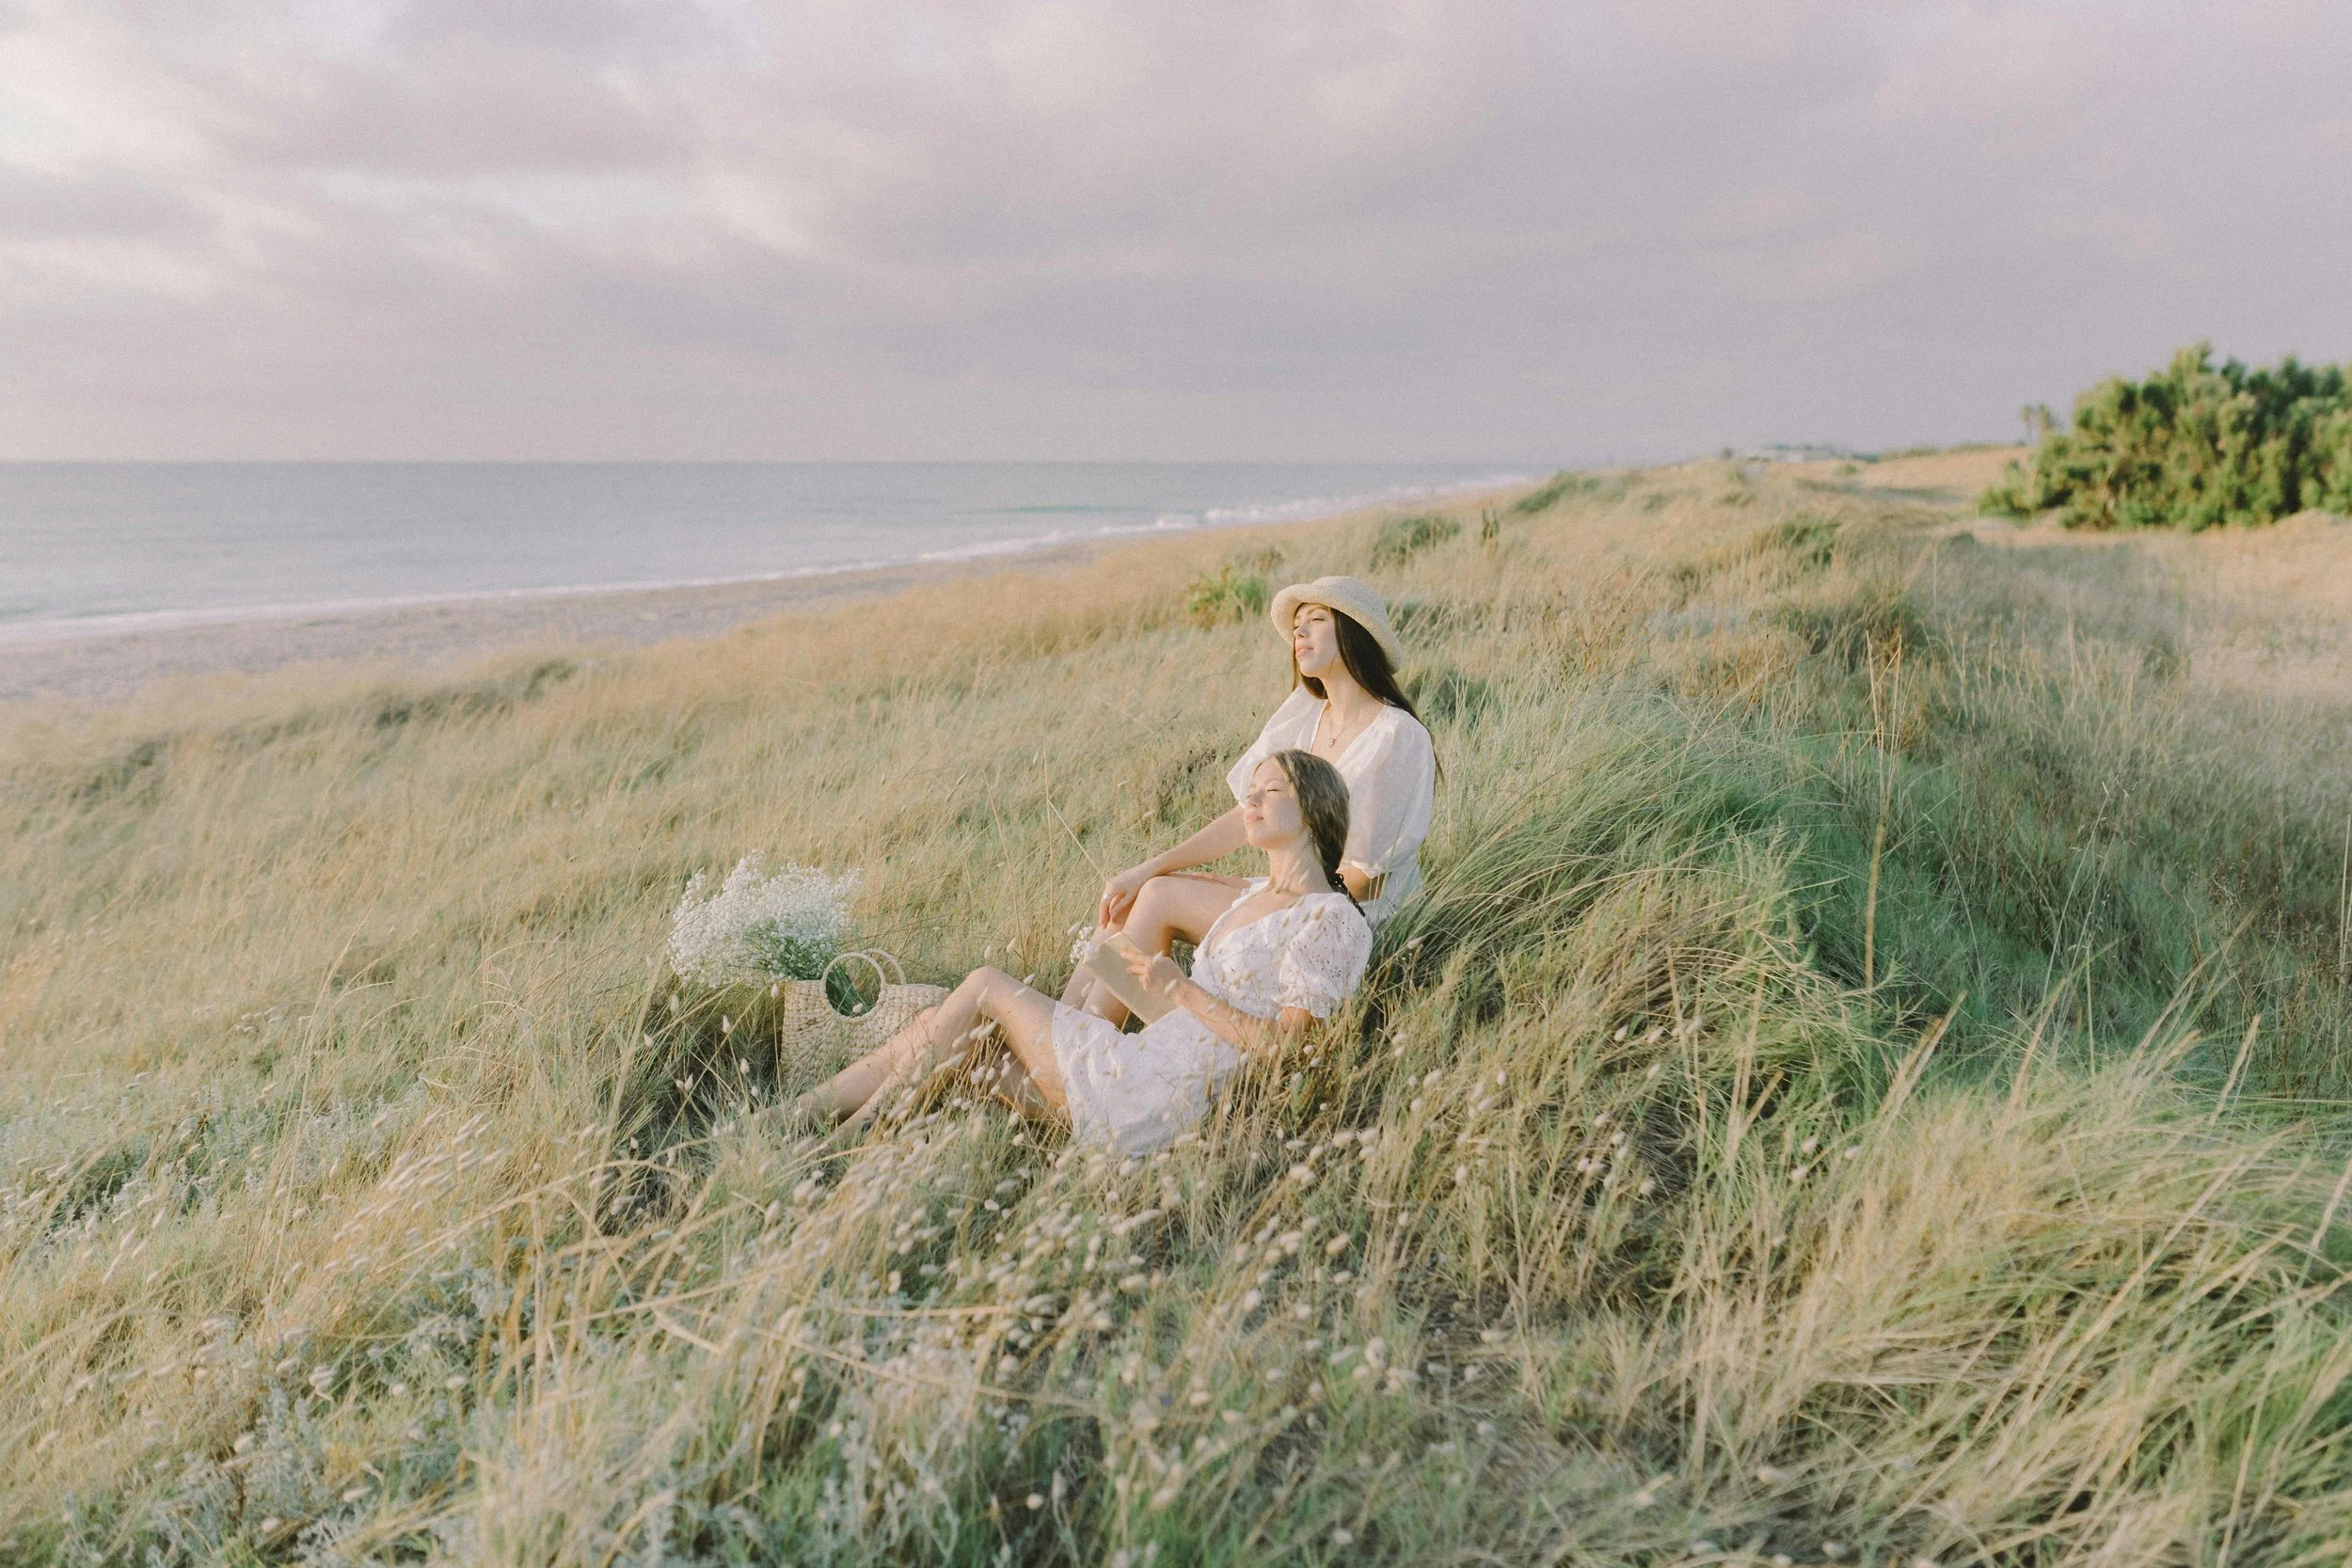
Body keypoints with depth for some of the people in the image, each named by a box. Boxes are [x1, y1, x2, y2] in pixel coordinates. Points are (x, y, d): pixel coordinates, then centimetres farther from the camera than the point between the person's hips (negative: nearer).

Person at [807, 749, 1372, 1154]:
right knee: (950, 1038, 0)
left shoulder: (1332, 919, -8)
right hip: (1134, 1063, 8)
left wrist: (1181, 989, -14)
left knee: (985, 987, -6)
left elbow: (1285, 1045, -15)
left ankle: (847, 1139, 3)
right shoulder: (1250, 895, 18)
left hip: (1146, 1101, -8)